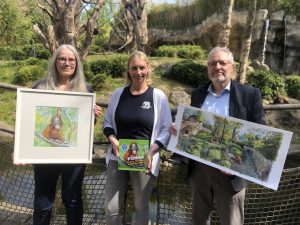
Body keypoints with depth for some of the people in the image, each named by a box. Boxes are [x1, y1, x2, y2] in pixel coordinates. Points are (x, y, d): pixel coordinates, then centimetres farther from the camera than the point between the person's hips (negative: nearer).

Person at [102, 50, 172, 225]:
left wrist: (151, 151, -16)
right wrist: (112, 139, -8)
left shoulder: (158, 96, -4)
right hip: (117, 157, 2)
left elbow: (167, 129, -3)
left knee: (141, 207, 12)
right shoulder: (118, 94, 4)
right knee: (111, 208, 4)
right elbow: (107, 122, 12)